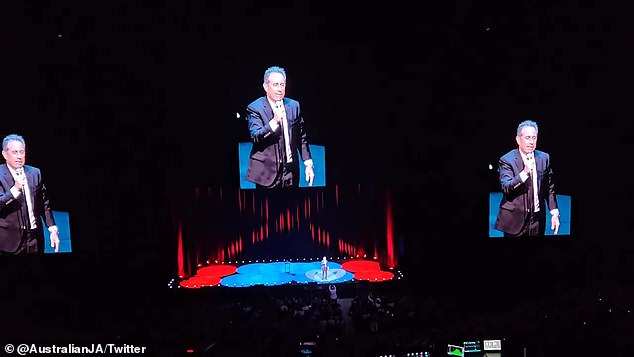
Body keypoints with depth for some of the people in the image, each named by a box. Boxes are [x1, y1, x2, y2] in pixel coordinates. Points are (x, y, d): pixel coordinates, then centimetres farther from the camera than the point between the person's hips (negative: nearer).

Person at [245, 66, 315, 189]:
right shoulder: (255, 108, -5)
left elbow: (301, 138, 14)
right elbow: (255, 137, -18)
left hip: (291, 173, 4)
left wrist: (308, 163, 8)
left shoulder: (294, 106, 8)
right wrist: (275, 121, -30)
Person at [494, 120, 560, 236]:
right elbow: (505, 187, -21)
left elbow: (550, 189, 11)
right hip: (515, 220, -4)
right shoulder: (507, 160, -8)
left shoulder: (544, 158, 6)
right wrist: (524, 173, -33)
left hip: (538, 219, 4)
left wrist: (554, 213, 4)